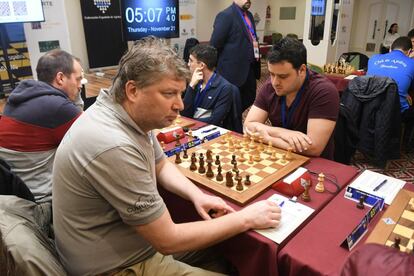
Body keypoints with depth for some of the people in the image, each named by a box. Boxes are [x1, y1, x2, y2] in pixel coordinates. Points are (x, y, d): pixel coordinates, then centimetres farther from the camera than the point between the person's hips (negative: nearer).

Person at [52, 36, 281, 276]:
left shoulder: (136, 115, -6)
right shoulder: (114, 147, -34)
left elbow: (161, 165, 11)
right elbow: (168, 240, -27)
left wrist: (197, 195, -7)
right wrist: (246, 218, -19)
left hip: (139, 240, 7)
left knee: (222, 249, 13)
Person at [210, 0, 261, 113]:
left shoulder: (249, 15, 13)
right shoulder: (226, 15, -13)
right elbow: (214, 44, -14)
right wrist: (218, 67, -8)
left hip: (249, 68, 8)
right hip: (233, 70, -8)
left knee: (249, 100, 16)